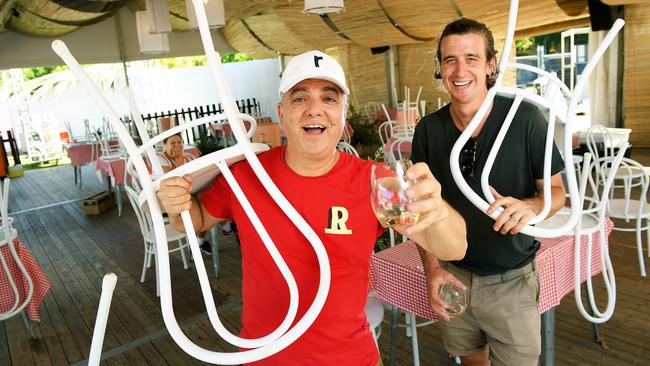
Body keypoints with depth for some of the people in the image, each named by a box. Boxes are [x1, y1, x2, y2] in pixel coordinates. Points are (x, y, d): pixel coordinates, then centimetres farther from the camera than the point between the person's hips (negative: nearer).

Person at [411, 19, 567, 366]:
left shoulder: (525, 118, -14)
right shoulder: (428, 129, -6)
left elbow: (557, 191, -4)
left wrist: (530, 206, -28)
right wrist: (431, 267, -12)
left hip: (512, 281, -2)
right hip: (453, 277, 3)